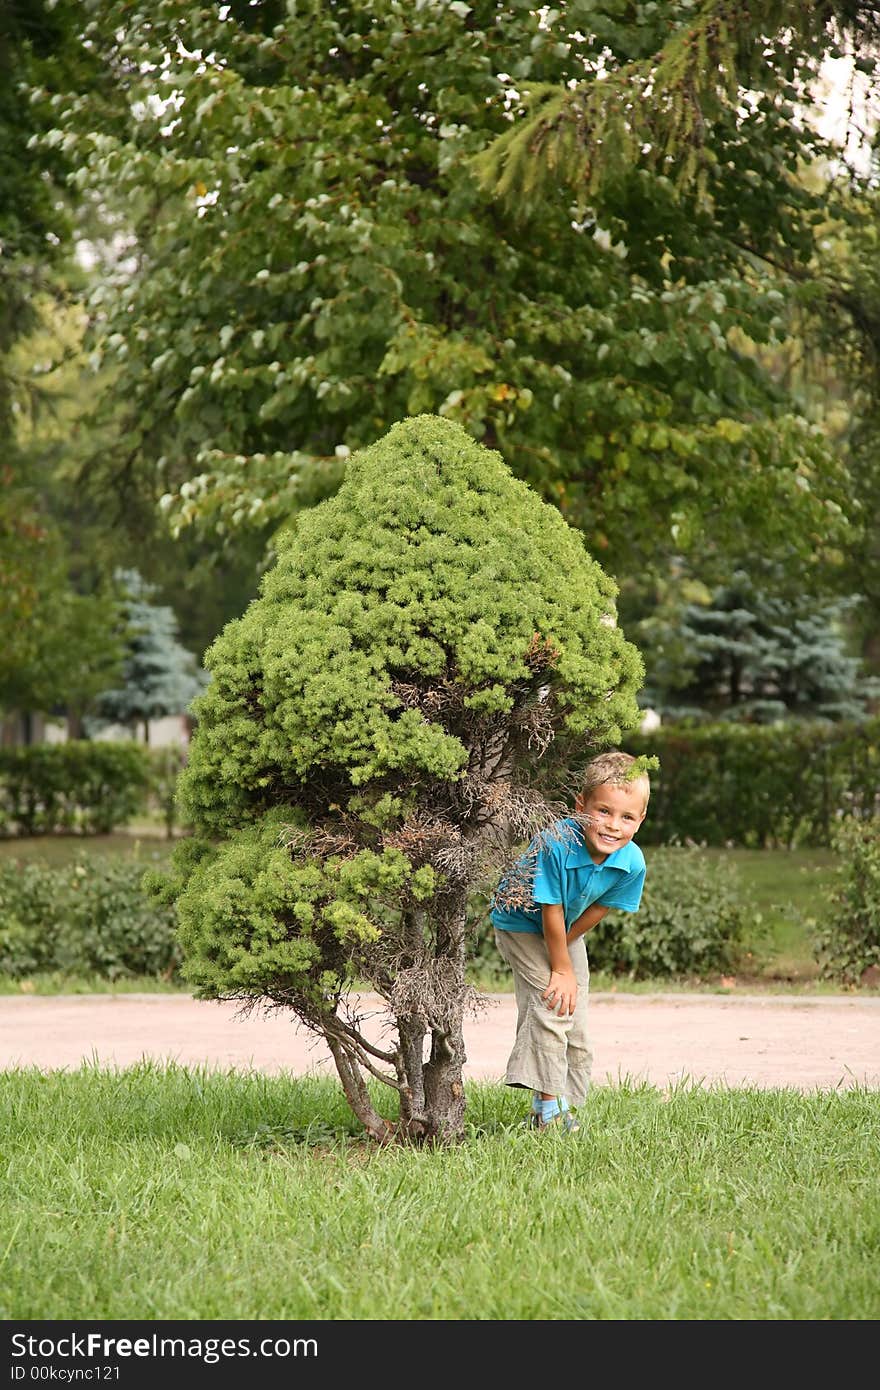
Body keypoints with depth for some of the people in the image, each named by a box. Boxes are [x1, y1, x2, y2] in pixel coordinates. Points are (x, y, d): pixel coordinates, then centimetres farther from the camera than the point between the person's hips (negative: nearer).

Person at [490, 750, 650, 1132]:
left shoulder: (632, 863, -26)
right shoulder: (555, 845, -40)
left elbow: (597, 910, -9)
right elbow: (551, 914, -29)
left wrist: (562, 946, -5)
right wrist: (561, 968, -20)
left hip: (567, 933, 5)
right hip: (521, 924, -5)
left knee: (576, 1025, 5)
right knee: (551, 1004, -19)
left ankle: (565, 1106, 20)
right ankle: (548, 1104, -12)